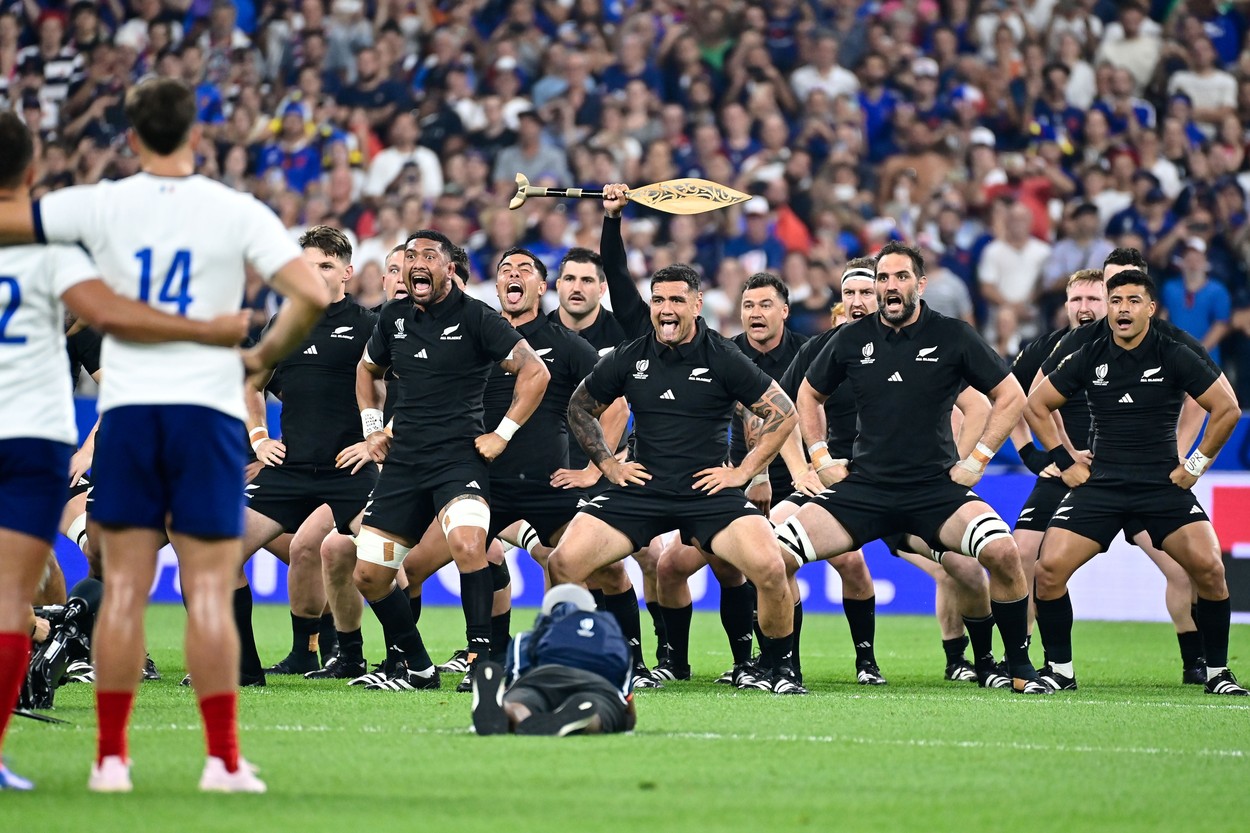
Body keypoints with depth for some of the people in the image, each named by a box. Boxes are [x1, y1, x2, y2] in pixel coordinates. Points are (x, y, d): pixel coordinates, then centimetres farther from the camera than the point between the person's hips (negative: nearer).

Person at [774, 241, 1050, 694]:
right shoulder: (851, 340, 5)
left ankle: (1020, 669, -9)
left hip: (936, 487, -2)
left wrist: (978, 459, -1)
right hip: (864, 486, 2)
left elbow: (1011, 396, 5)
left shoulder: (953, 336, -2)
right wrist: (821, 457, 11)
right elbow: (809, 395, 22)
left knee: (1002, 551, -28)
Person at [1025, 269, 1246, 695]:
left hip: (1164, 484, -2)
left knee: (1209, 567, -21)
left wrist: (1196, 464, 0)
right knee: (1049, 568, -15)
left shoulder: (1174, 356, -3)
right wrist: (1065, 462, 7)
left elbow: (1228, 409, 1)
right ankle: (1060, 670, 3)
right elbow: (1035, 405, 13)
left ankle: (1217, 672, -3)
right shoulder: (1089, 358, 3)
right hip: (1100, 483, 2)